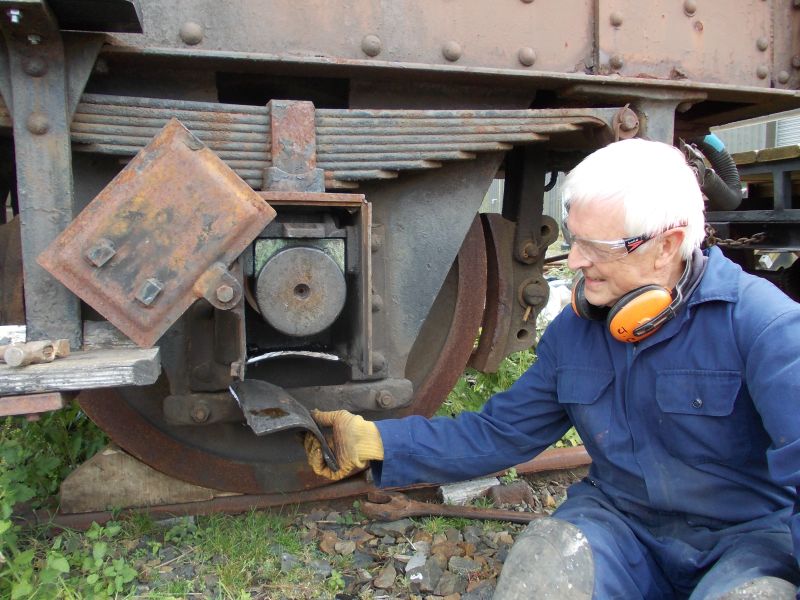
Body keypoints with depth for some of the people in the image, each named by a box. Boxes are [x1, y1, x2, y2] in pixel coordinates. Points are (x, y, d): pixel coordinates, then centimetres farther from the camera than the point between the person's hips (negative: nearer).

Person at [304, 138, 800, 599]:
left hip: (753, 536, -1)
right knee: (549, 552, -26)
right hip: (622, 522, 2)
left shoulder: (755, 318, -16)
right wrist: (376, 440, -6)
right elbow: (498, 432, 2)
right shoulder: (570, 332, 0)